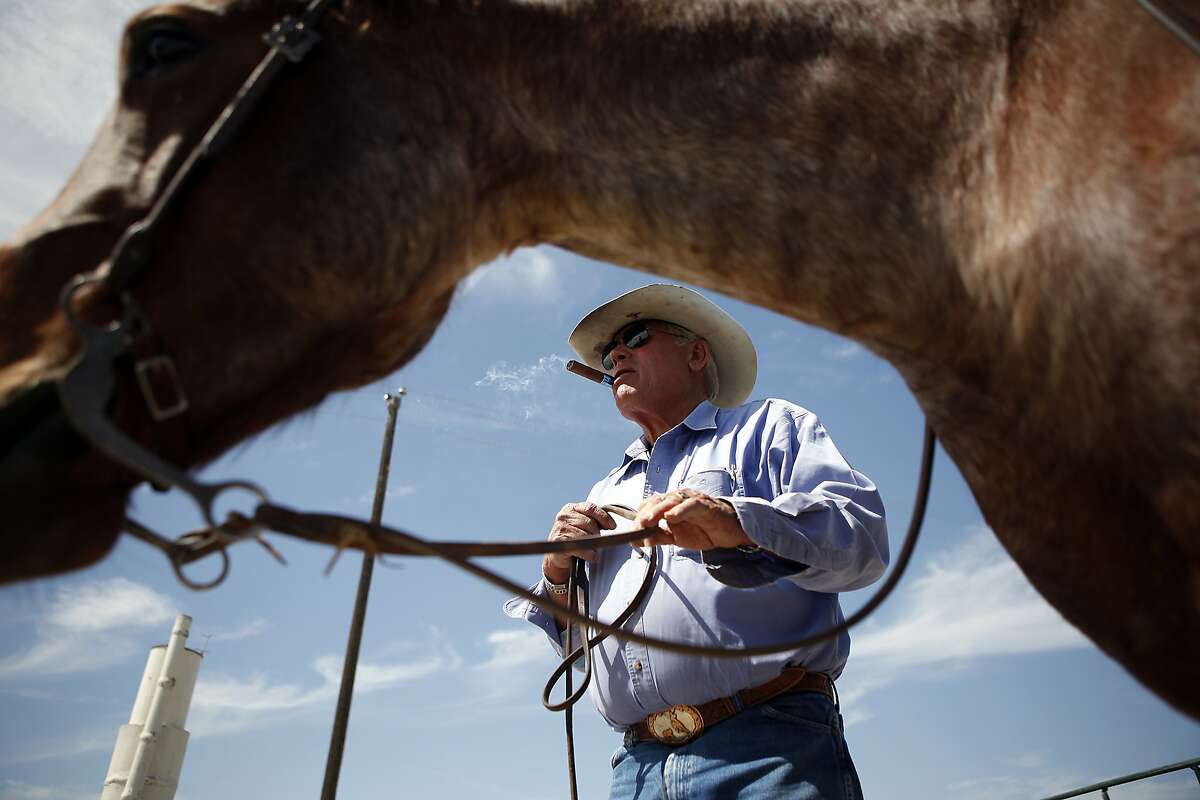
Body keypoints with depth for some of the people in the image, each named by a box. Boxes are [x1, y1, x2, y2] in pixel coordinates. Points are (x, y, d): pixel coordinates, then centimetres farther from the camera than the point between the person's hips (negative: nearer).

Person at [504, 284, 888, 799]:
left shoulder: (767, 426, 9)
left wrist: (738, 524, -26)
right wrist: (558, 578, 5)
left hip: (770, 752, -4)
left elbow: (862, 532, -9)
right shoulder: (604, 496, 24)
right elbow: (574, 640, 26)